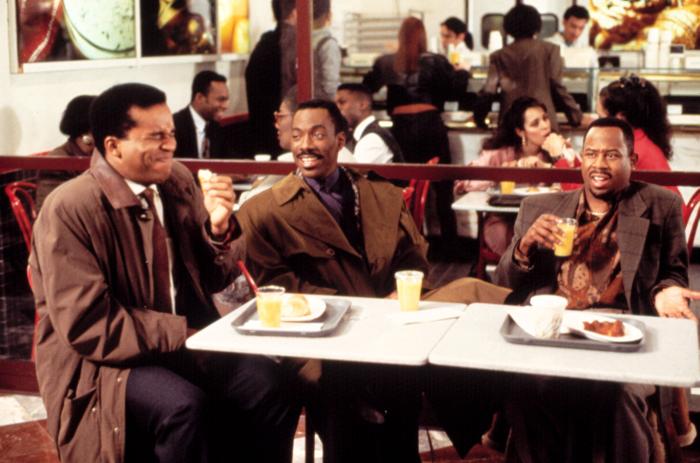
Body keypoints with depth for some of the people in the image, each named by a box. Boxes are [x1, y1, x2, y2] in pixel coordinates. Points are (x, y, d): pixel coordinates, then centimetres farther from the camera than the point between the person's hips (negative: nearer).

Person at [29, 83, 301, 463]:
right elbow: (88, 325, -19)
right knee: (185, 407, -33)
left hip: (188, 341, 6)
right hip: (101, 361, -5)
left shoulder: (177, 180, 2)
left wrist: (219, 226, -12)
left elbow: (211, 279, 8)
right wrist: (182, 333, -18)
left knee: (272, 386, -18)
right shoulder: (69, 209, -16)